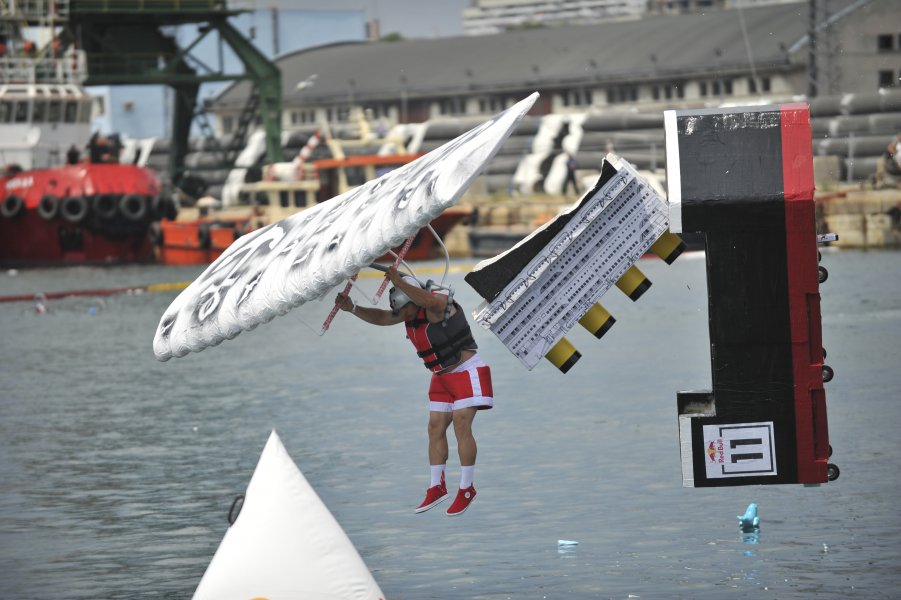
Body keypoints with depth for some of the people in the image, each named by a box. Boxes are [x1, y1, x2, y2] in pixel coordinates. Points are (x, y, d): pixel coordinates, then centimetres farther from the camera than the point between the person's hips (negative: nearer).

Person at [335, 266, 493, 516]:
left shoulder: (439, 304, -23)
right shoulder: (410, 312, 3)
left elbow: (428, 301, -47)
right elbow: (381, 318, 0)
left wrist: (399, 283, -55)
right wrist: (352, 308, -15)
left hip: (468, 371, -9)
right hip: (442, 376, 9)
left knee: (461, 426, -14)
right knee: (435, 428, 4)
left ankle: (467, 489, -5)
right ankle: (437, 488, 11)